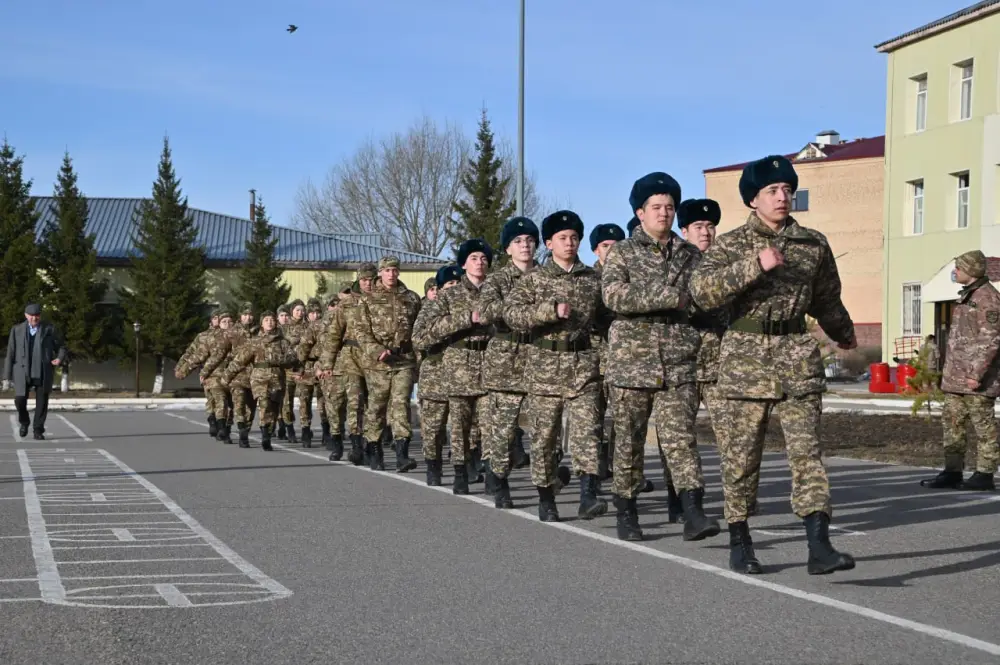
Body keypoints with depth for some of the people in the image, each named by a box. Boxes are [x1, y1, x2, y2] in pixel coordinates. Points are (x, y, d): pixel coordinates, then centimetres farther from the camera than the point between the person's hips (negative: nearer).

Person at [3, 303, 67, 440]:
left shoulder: (49, 329, 1)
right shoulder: (17, 330, 3)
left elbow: (61, 347, 10)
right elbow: (10, 354, 4)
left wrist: (59, 359, -14)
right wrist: (7, 377, 0)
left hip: (43, 373, 0)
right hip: (23, 372, 0)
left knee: (42, 402, -2)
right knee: (20, 400, -6)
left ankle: (38, 431, 12)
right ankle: (24, 422, 24)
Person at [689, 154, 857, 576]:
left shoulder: (814, 244, 9)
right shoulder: (730, 245, 1)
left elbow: (826, 299, 26)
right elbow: (702, 291, -17)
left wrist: (843, 335, 39)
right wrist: (755, 264, -24)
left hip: (797, 357, 2)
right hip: (745, 357, -1)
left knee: (807, 451, -9)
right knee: (741, 457, 5)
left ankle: (819, 547, -14)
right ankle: (739, 542, 20)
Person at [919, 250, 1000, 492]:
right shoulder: (966, 295, 18)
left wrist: (977, 373, -22)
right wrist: (949, 371, 21)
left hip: (976, 380, -10)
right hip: (956, 376, 10)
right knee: (952, 421, 10)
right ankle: (952, 472, 14)